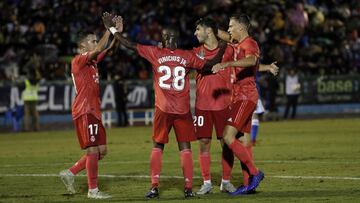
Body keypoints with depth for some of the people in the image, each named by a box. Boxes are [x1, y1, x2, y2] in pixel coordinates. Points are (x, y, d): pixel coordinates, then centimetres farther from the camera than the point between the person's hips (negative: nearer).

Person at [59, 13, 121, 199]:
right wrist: (109, 29, -17)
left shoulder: (92, 61, 17)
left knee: (101, 151, 9)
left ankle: (70, 173, 16)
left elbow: (107, 49, 17)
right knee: (93, 150, -8)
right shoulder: (78, 61, -10)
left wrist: (117, 33, 4)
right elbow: (99, 49, -22)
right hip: (85, 112, -9)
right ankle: (93, 190, -3)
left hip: (93, 111, 9)